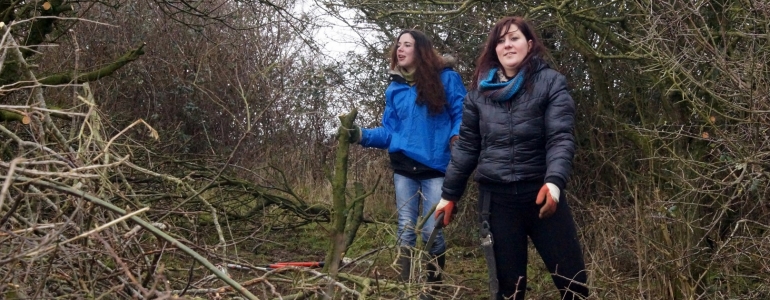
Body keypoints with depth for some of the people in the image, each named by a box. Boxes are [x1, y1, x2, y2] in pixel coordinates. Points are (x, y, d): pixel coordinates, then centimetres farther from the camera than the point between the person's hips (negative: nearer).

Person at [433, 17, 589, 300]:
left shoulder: (551, 82, 0)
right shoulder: (479, 90, 9)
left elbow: (561, 138, -11)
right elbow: (466, 146, 13)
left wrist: (554, 181, -28)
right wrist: (449, 194, 12)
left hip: (540, 192, -2)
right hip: (495, 198, 2)